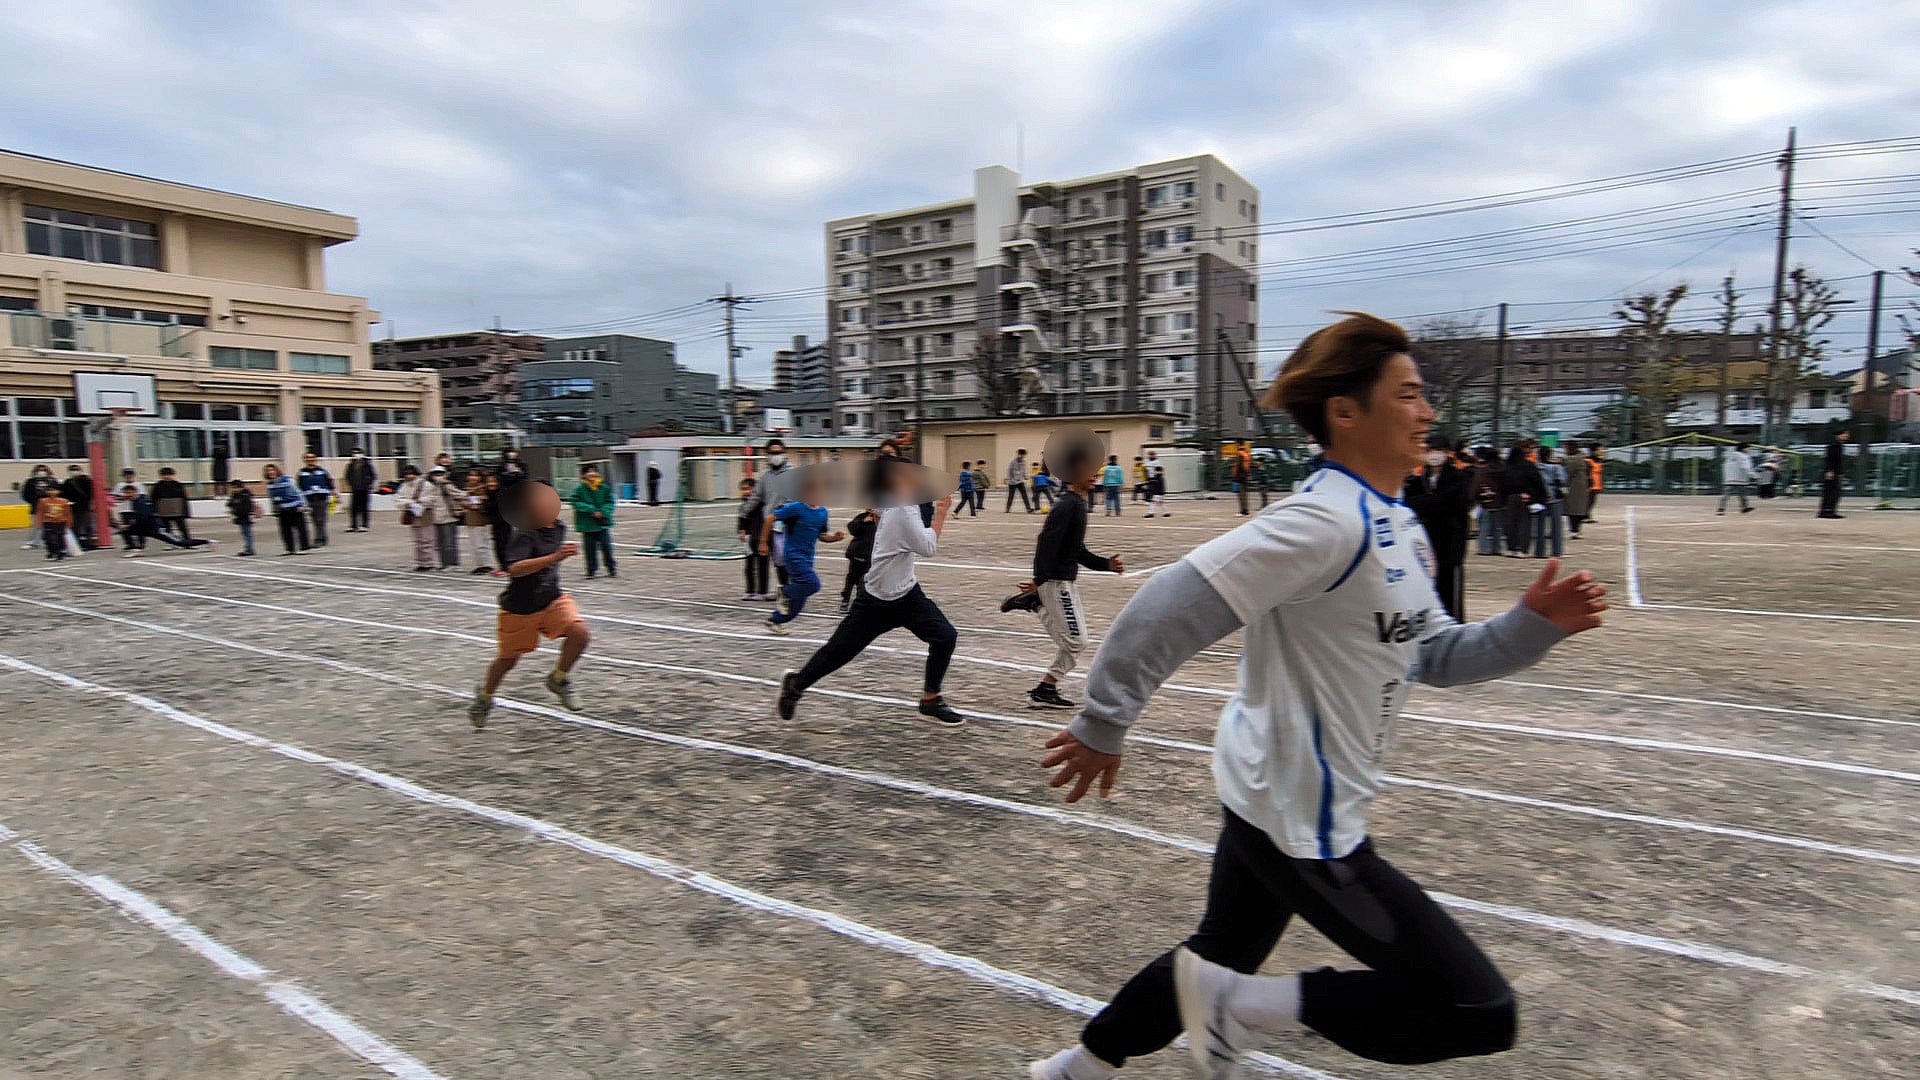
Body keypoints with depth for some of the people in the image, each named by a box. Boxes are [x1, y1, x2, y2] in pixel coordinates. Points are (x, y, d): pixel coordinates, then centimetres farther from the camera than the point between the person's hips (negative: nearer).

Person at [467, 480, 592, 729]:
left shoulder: (558, 528, -2)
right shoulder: (525, 534, -24)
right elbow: (514, 569, -40)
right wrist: (554, 557, -45)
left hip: (552, 598, 5)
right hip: (519, 606, -5)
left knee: (579, 633, -20)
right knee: (509, 657, 13)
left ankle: (558, 679, 6)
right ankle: (484, 697, 43)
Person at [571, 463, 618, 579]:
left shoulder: (605, 487, 2)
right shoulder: (580, 489, -2)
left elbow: (610, 502, 3)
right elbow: (577, 503, -9)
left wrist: (603, 512, -14)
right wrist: (592, 510, -17)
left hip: (603, 524, 1)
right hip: (587, 525, 0)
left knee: (606, 547, 1)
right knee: (590, 549, 5)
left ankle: (612, 568, 12)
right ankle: (591, 570, 16)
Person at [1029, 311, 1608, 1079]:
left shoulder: (1398, 526, 8)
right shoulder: (1329, 519, -24)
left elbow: (1432, 657, 14)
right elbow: (1171, 607, -27)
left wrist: (1533, 625, -1)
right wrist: (1103, 726, -20)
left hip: (1280, 799, 10)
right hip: (1299, 816, -10)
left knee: (1219, 958, 25)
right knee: (1479, 1014, -3)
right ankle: (1238, 1004, 2)